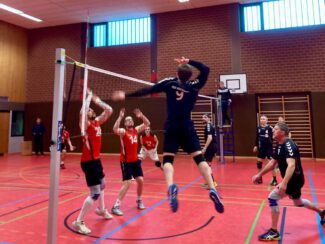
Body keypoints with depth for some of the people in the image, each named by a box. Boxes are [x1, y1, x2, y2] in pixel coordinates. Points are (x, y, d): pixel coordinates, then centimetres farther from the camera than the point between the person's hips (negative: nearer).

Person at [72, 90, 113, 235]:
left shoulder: (97, 122, 8)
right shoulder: (86, 124, -14)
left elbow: (109, 110, 10)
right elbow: (82, 112, -35)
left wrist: (96, 100, 4)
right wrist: (89, 97, -21)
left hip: (96, 160, 9)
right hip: (89, 161, -9)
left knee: (102, 185, 27)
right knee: (95, 194, -11)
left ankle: (101, 210, 50)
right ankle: (79, 222, 0)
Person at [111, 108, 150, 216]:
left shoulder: (136, 130, 7)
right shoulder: (123, 131, -11)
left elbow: (147, 123, 10)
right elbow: (115, 130, -34)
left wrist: (141, 116, -6)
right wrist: (120, 117, -34)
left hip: (135, 160, 6)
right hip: (126, 161, -6)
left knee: (140, 181, 7)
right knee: (127, 184, -11)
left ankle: (139, 200, 30)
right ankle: (116, 206, -3)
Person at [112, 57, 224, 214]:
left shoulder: (170, 82, 4)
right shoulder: (194, 86, 5)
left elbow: (147, 90, 0)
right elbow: (206, 70, 18)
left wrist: (126, 95, 5)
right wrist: (189, 62, 17)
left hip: (172, 127, 0)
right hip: (187, 127, 1)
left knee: (168, 159, 1)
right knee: (199, 158, 2)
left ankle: (171, 187, -26)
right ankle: (212, 190, -12)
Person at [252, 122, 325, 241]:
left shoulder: (289, 145, -24)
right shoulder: (279, 145, 5)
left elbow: (291, 165, -38)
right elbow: (273, 162, 14)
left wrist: (284, 183, -49)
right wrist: (259, 174, 11)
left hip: (295, 179, -10)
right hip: (291, 179, 10)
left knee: (272, 198, -17)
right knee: (298, 202, 29)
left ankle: (274, 232, -8)